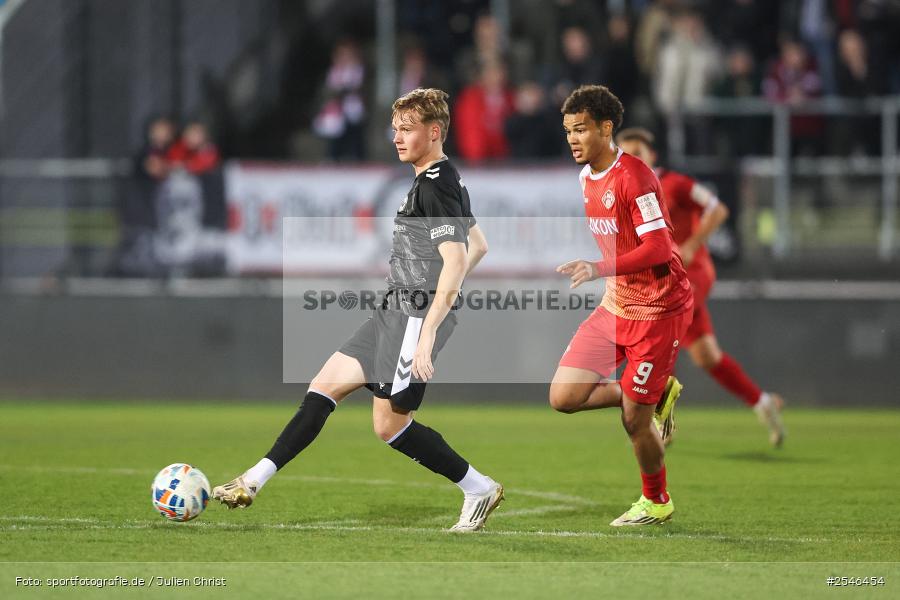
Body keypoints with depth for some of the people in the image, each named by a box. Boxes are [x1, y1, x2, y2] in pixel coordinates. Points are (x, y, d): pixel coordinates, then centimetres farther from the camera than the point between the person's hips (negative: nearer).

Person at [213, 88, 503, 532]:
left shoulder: (436, 188, -15)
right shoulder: (444, 182, 15)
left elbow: (455, 262, -24)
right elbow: (479, 245, 26)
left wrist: (428, 333, -27)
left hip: (417, 318, -10)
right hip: (395, 312, 10)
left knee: (390, 425, -3)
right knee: (325, 386, 6)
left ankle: (480, 490, 8)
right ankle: (253, 482, 6)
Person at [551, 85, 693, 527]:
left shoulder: (633, 176, -20)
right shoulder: (586, 176, 8)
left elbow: (659, 248, -25)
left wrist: (598, 270, -33)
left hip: (657, 310, -8)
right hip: (615, 305, 8)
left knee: (634, 421, -3)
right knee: (563, 396, -4)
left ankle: (656, 503, 23)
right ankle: (657, 394, 18)